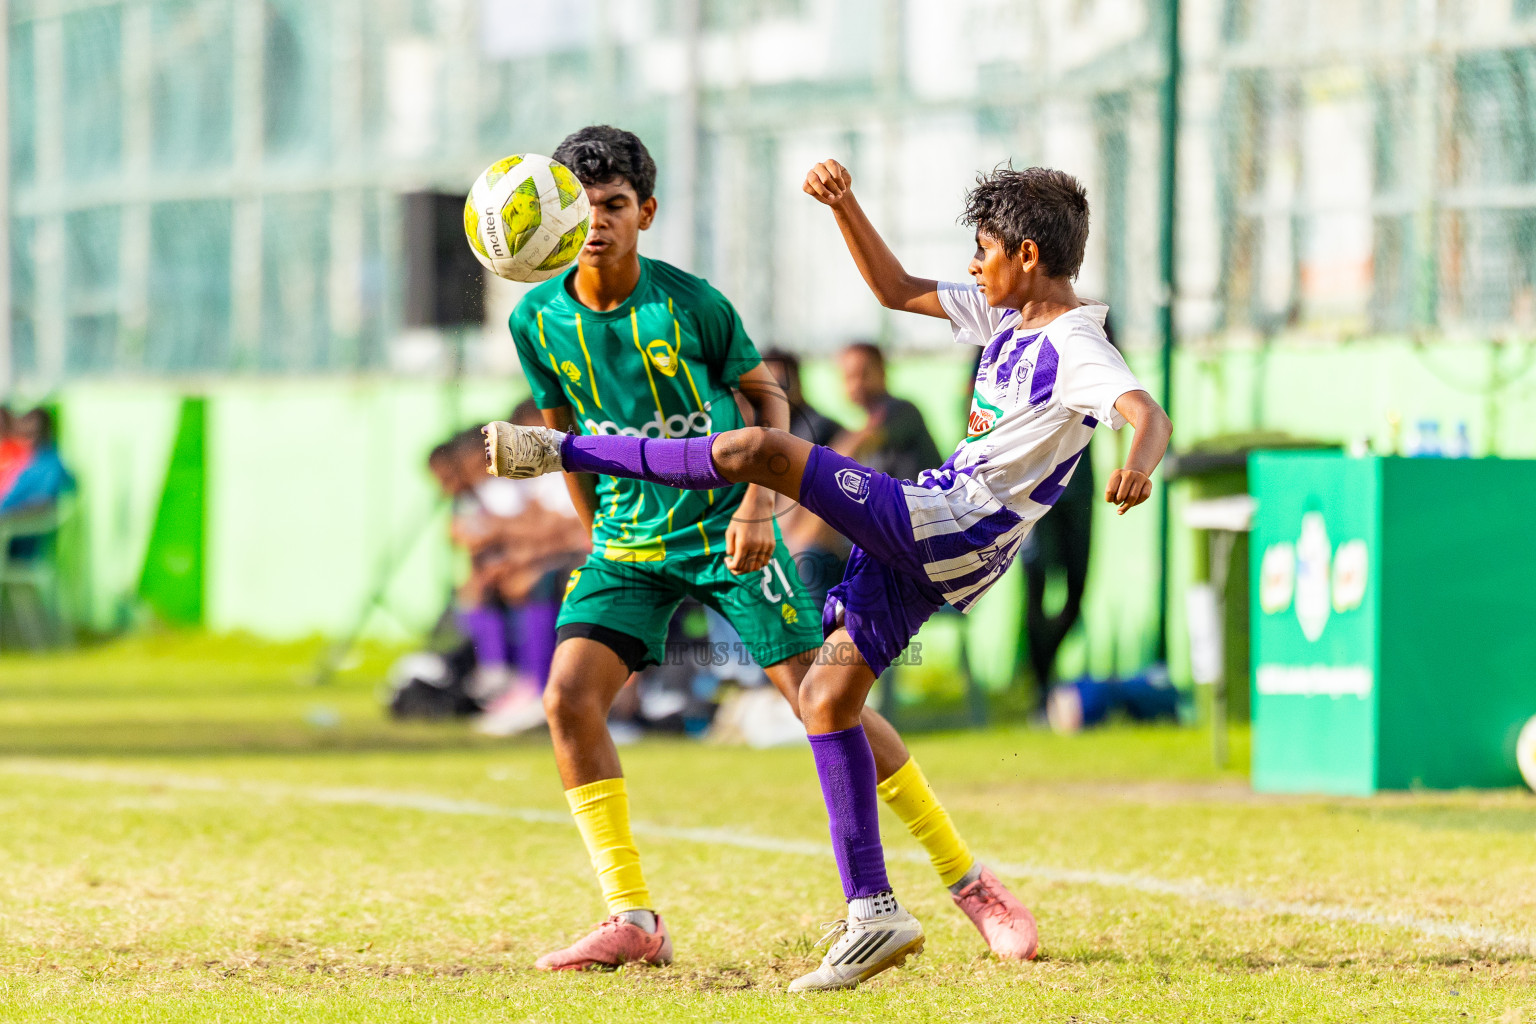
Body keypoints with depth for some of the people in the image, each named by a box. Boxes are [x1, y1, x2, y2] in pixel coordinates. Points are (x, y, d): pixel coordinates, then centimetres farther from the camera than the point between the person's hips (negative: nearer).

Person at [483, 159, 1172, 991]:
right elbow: (899, 292, 27)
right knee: (826, 697, 8)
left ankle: (564, 450, -2)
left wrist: (1139, 465, -52)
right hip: (921, 538, 10)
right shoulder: (1006, 319, 17)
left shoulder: (1075, 350, -12)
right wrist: (845, 206, 15)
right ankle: (872, 916, 9)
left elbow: (1147, 412, -29)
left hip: (951, 531, -10)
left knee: (756, 449, -18)